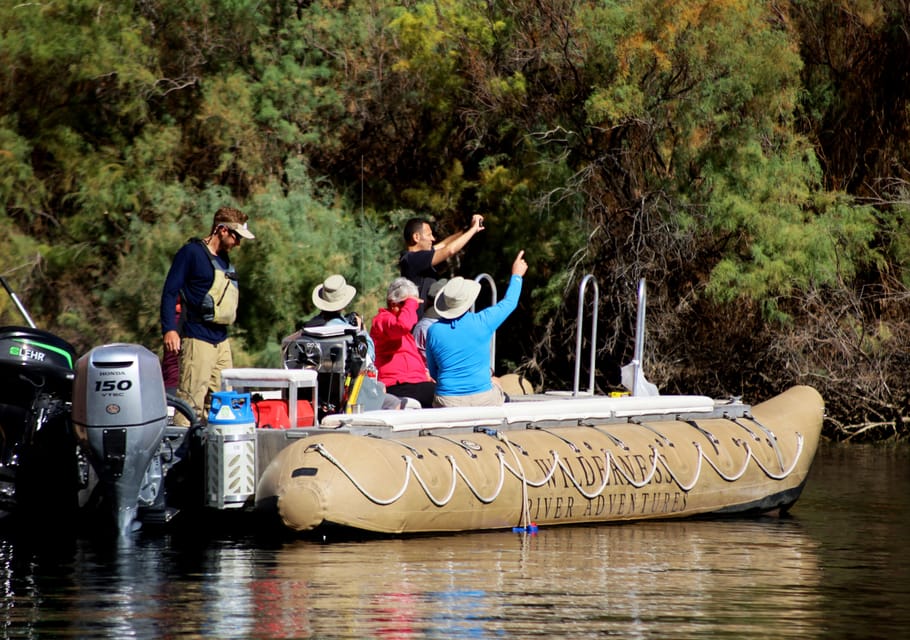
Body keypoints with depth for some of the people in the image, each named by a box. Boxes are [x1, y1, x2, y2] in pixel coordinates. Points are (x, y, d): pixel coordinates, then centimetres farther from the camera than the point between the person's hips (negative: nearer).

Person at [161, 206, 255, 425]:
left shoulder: (223, 258, 17)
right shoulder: (191, 253, -7)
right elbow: (170, 292, -11)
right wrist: (169, 329, -21)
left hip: (221, 339, 9)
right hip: (198, 339, -9)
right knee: (192, 401, -12)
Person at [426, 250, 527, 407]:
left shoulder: (434, 331, -3)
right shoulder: (482, 322, -8)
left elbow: (433, 373, 9)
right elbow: (509, 302, 13)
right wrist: (517, 275, 31)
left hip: (447, 401, 0)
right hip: (483, 399, 0)